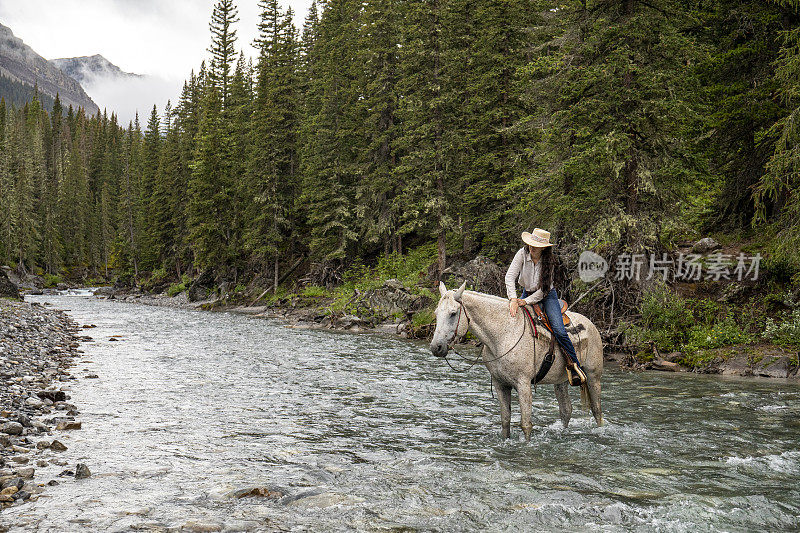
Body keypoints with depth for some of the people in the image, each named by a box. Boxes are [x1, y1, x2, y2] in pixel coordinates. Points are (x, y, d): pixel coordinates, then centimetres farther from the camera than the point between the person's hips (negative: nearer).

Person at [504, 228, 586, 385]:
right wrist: (513, 299, -35)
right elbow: (510, 277, -22)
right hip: (527, 293, 2)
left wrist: (525, 301, -29)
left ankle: (573, 365, -6)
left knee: (559, 330, -19)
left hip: (547, 296, -2)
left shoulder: (548, 261, -17)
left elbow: (544, 290, -18)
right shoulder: (523, 254, -15)